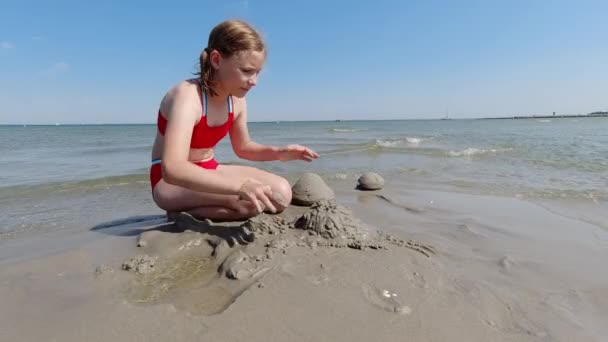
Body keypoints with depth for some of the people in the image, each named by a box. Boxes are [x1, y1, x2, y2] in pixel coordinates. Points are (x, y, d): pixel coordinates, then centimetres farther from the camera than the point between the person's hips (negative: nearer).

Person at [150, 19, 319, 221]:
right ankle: (181, 212, -7)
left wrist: (277, 153, -10)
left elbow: (243, 147, 11)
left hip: (209, 172, 8)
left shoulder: (237, 100, -3)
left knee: (282, 194, -10)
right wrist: (240, 185, -49)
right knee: (251, 201, -30)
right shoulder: (187, 96, -26)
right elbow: (172, 169, -39)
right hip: (171, 182, -7)